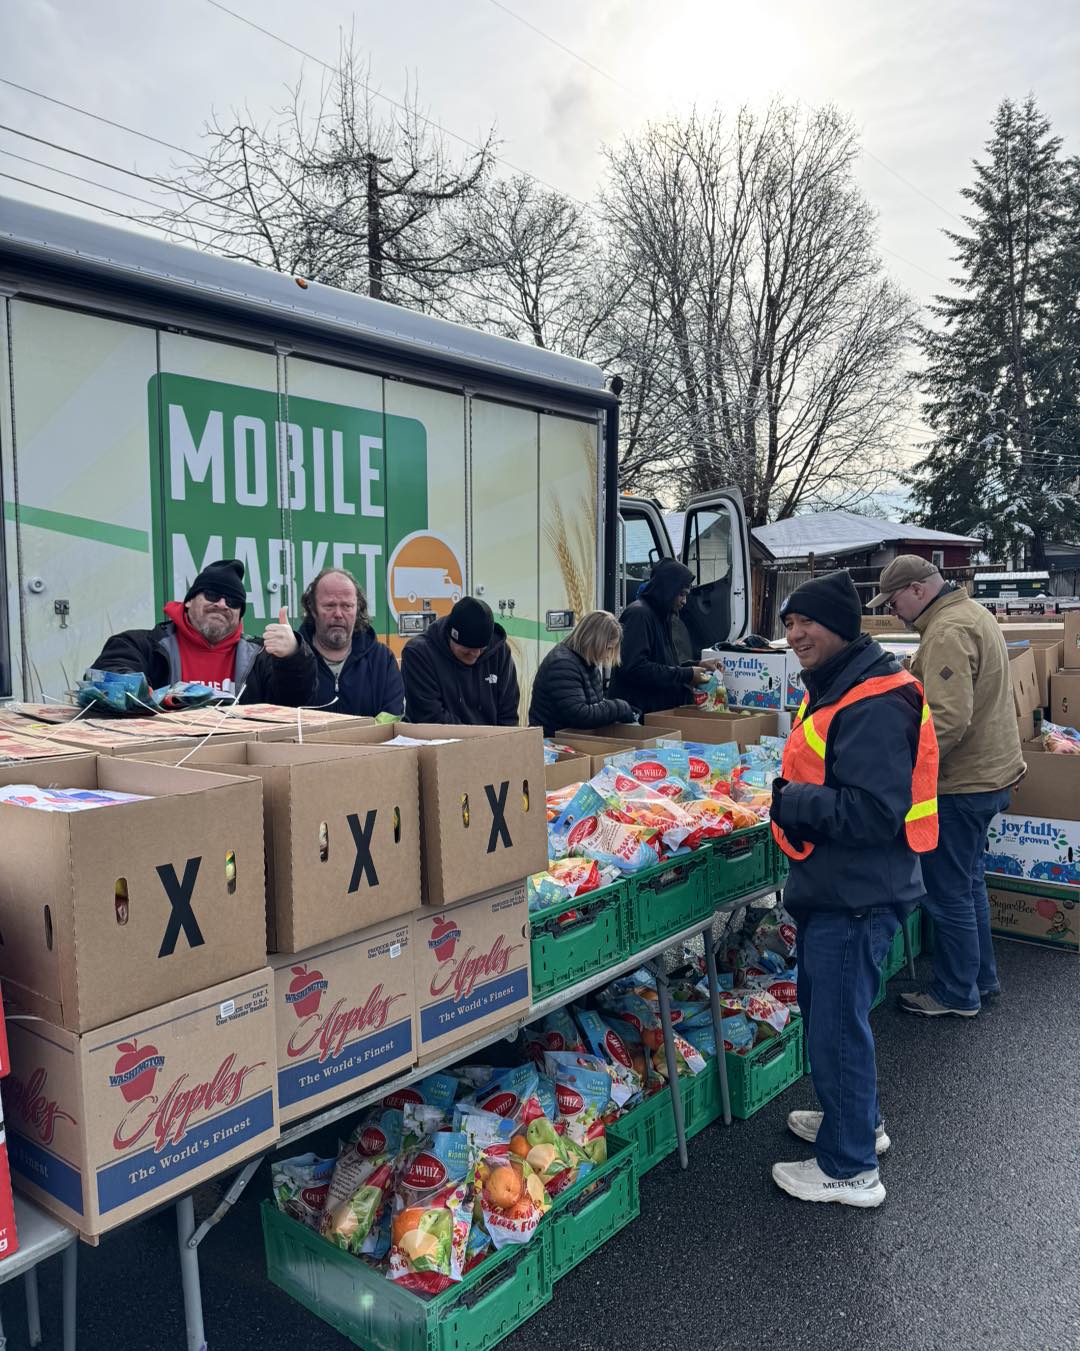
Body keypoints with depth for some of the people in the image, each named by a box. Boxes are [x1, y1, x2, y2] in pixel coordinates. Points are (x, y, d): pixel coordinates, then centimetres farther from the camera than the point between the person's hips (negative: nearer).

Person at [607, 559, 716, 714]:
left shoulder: (662, 617, 19)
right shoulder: (638, 614, -13)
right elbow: (634, 667, -24)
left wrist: (696, 666, 9)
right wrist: (686, 675, -20)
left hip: (660, 710, 9)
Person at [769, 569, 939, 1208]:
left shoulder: (876, 705, -24)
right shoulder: (833, 688, 10)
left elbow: (874, 813, -29)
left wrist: (796, 803, -20)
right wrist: (793, 798, 5)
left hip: (857, 896, -11)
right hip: (831, 887, 11)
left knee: (838, 1023, 3)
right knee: (822, 1005, 24)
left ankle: (850, 1169, 21)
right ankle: (858, 1121, 44)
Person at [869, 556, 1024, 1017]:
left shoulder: (948, 633, -23)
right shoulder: (971, 612, 11)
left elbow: (948, 720, -31)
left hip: (962, 783, -11)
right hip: (987, 771, 11)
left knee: (949, 893, 2)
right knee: (968, 882, 22)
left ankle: (957, 994, 16)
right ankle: (981, 977, 35)